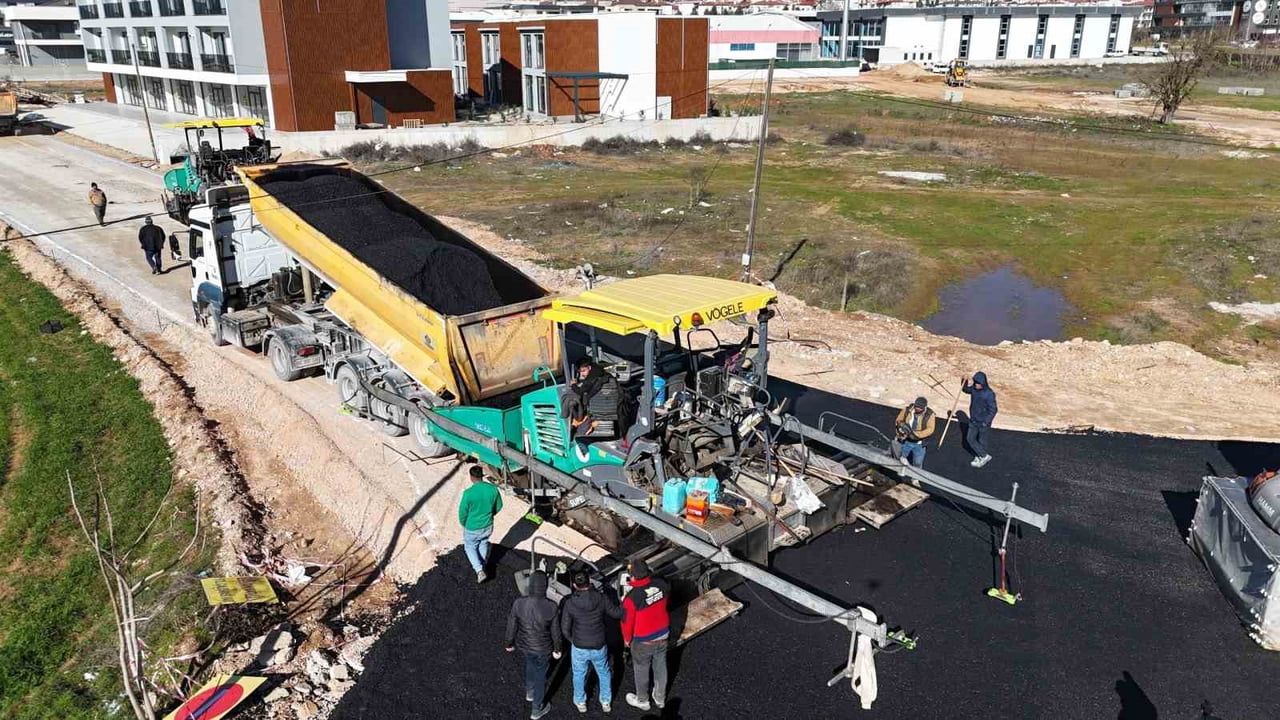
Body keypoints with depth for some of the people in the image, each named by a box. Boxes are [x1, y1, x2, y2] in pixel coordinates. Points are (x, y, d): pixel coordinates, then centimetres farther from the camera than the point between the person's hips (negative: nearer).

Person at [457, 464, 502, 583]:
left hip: (472, 528, -3)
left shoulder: (468, 493, -29)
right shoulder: (493, 488, -16)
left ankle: (479, 571, 12)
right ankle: (483, 565, 48)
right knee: (483, 544, 31)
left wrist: (463, 524, 4)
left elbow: (462, 512, -17)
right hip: (488, 526, 3)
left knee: (470, 547, 23)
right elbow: (499, 506, 0)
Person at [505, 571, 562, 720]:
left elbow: (511, 626, -11)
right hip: (543, 647, -2)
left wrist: (510, 643, 9)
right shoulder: (551, 607, -31)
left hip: (524, 644, 2)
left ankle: (529, 691, 60)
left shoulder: (518, 603, -27)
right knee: (540, 675, 24)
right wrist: (557, 649, 3)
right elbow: (555, 631, -15)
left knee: (529, 663, 36)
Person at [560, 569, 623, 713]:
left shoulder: (569, 603, -20)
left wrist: (572, 639, 8)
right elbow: (617, 613, -4)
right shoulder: (602, 598, -19)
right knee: (604, 674, 26)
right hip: (599, 647, 1)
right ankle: (606, 702, 42)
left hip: (579, 647, -1)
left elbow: (565, 629, -12)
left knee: (579, 675, 25)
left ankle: (580, 702, 44)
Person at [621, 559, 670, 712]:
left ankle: (642, 700, 43)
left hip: (643, 641, -5)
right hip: (663, 635, 5)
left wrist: (627, 639, 0)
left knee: (641, 670, 21)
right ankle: (660, 698, 45)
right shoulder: (661, 585, -19)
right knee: (660, 666, 24)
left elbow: (627, 622, -18)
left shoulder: (632, 598, -33)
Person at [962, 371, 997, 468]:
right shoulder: (974, 388, -6)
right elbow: (966, 390, 18)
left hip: (983, 422, -7)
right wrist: (964, 382, -3)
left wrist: (986, 422, -23)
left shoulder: (989, 394, -25)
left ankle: (981, 457, 28)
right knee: (970, 438, 12)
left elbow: (993, 410, -21)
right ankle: (984, 456, 26)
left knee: (981, 441, 9)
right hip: (973, 420, 7)